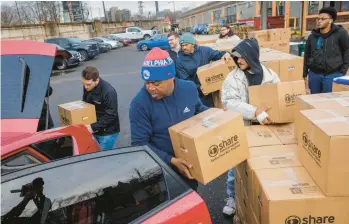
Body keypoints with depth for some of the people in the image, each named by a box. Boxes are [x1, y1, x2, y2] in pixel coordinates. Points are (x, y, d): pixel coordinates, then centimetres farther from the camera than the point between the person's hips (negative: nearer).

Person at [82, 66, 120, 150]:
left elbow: (111, 115, -23)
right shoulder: (87, 87, -4)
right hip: (94, 130, 7)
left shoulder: (109, 92, -25)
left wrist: (93, 127, -25)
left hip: (108, 133, -6)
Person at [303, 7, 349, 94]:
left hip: (333, 75, -4)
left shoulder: (340, 33, -3)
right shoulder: (312, 36, 10)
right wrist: (305, 73, 11)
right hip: (314, 74, 4)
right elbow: (307, 55, 14)